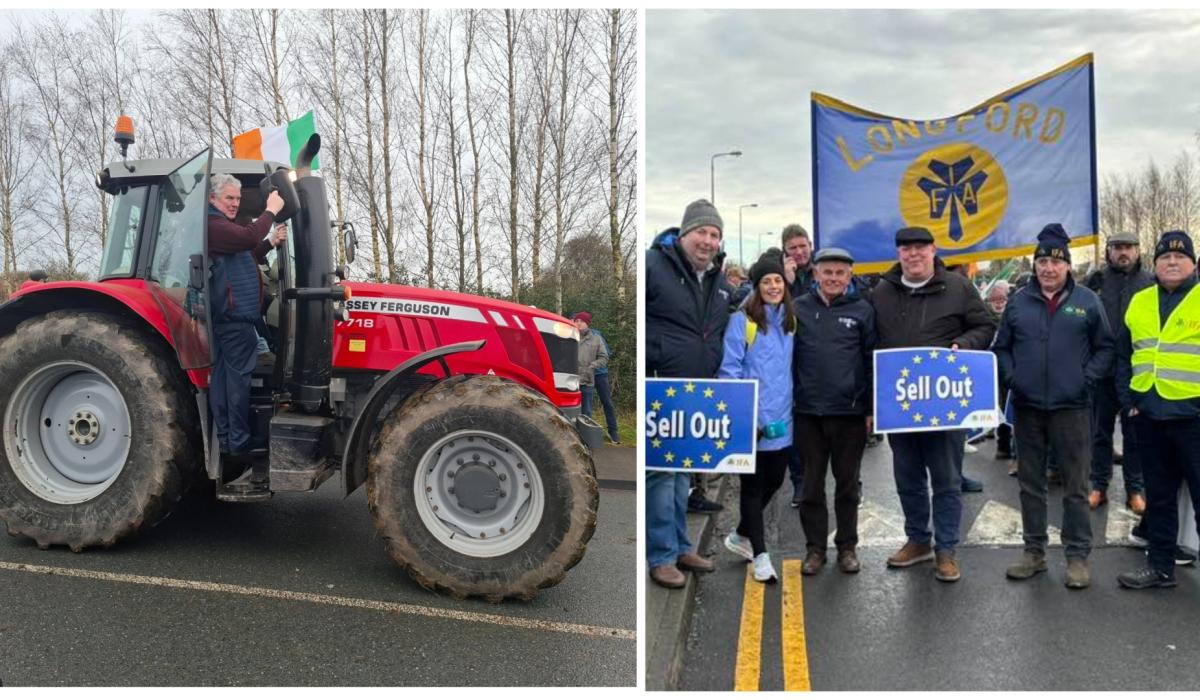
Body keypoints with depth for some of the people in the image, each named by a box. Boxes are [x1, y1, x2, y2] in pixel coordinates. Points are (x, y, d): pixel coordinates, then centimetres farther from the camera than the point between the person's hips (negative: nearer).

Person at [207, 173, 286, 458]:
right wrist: (270, 211, -17)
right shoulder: (212, 225, -11)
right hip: (233, 316, -11)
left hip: (230, 315, 11)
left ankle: (226, 439, 15)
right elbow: (247, 238, -28)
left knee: (223, 376, 11)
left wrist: (271, 242, 16)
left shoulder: (223, 225, 25)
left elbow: (245, 257, 30)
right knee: (238, 377, -8)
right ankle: (239, 443, -4)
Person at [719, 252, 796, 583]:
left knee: (773, 481, 15)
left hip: (781, 421, 6)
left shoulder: (790, 321, 10)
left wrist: (793, 407, 11)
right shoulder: (741, 321, -8)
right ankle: (760, 555, 15)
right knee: (753, 485, 4)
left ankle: (741, 536, 36)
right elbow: (729, 369, -11)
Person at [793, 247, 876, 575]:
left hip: (850, 412, -1)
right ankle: (815, 547, 21)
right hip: (808, 411, 1)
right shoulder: (799, 308, 3)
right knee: (812, 483, 9)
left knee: (847, 483, 11)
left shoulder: (862, 310, 1)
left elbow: (872, 360, 2)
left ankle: (847, 546, 24)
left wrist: (870, 408, -1)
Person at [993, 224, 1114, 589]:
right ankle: (1034, 551, 21)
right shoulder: (1019, 302, 6)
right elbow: (1001, 347, 11)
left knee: (1075, 486, 3)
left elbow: (1105, 347, 5)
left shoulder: (1087, 301, 1)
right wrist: (1011, 377, -3)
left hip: (1072, 408, -2)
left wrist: (1087, 379, -7)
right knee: (1030, 483, 10)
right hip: (1027, 408, 2)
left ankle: (1077, 557, 13)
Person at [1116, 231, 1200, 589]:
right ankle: (1160, 565, 26)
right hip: (1149, 416, 5)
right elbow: (1124, 357, 17)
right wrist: (1128, 400, 7)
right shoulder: (1139, 303, 12)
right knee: (1158, 495, 14)